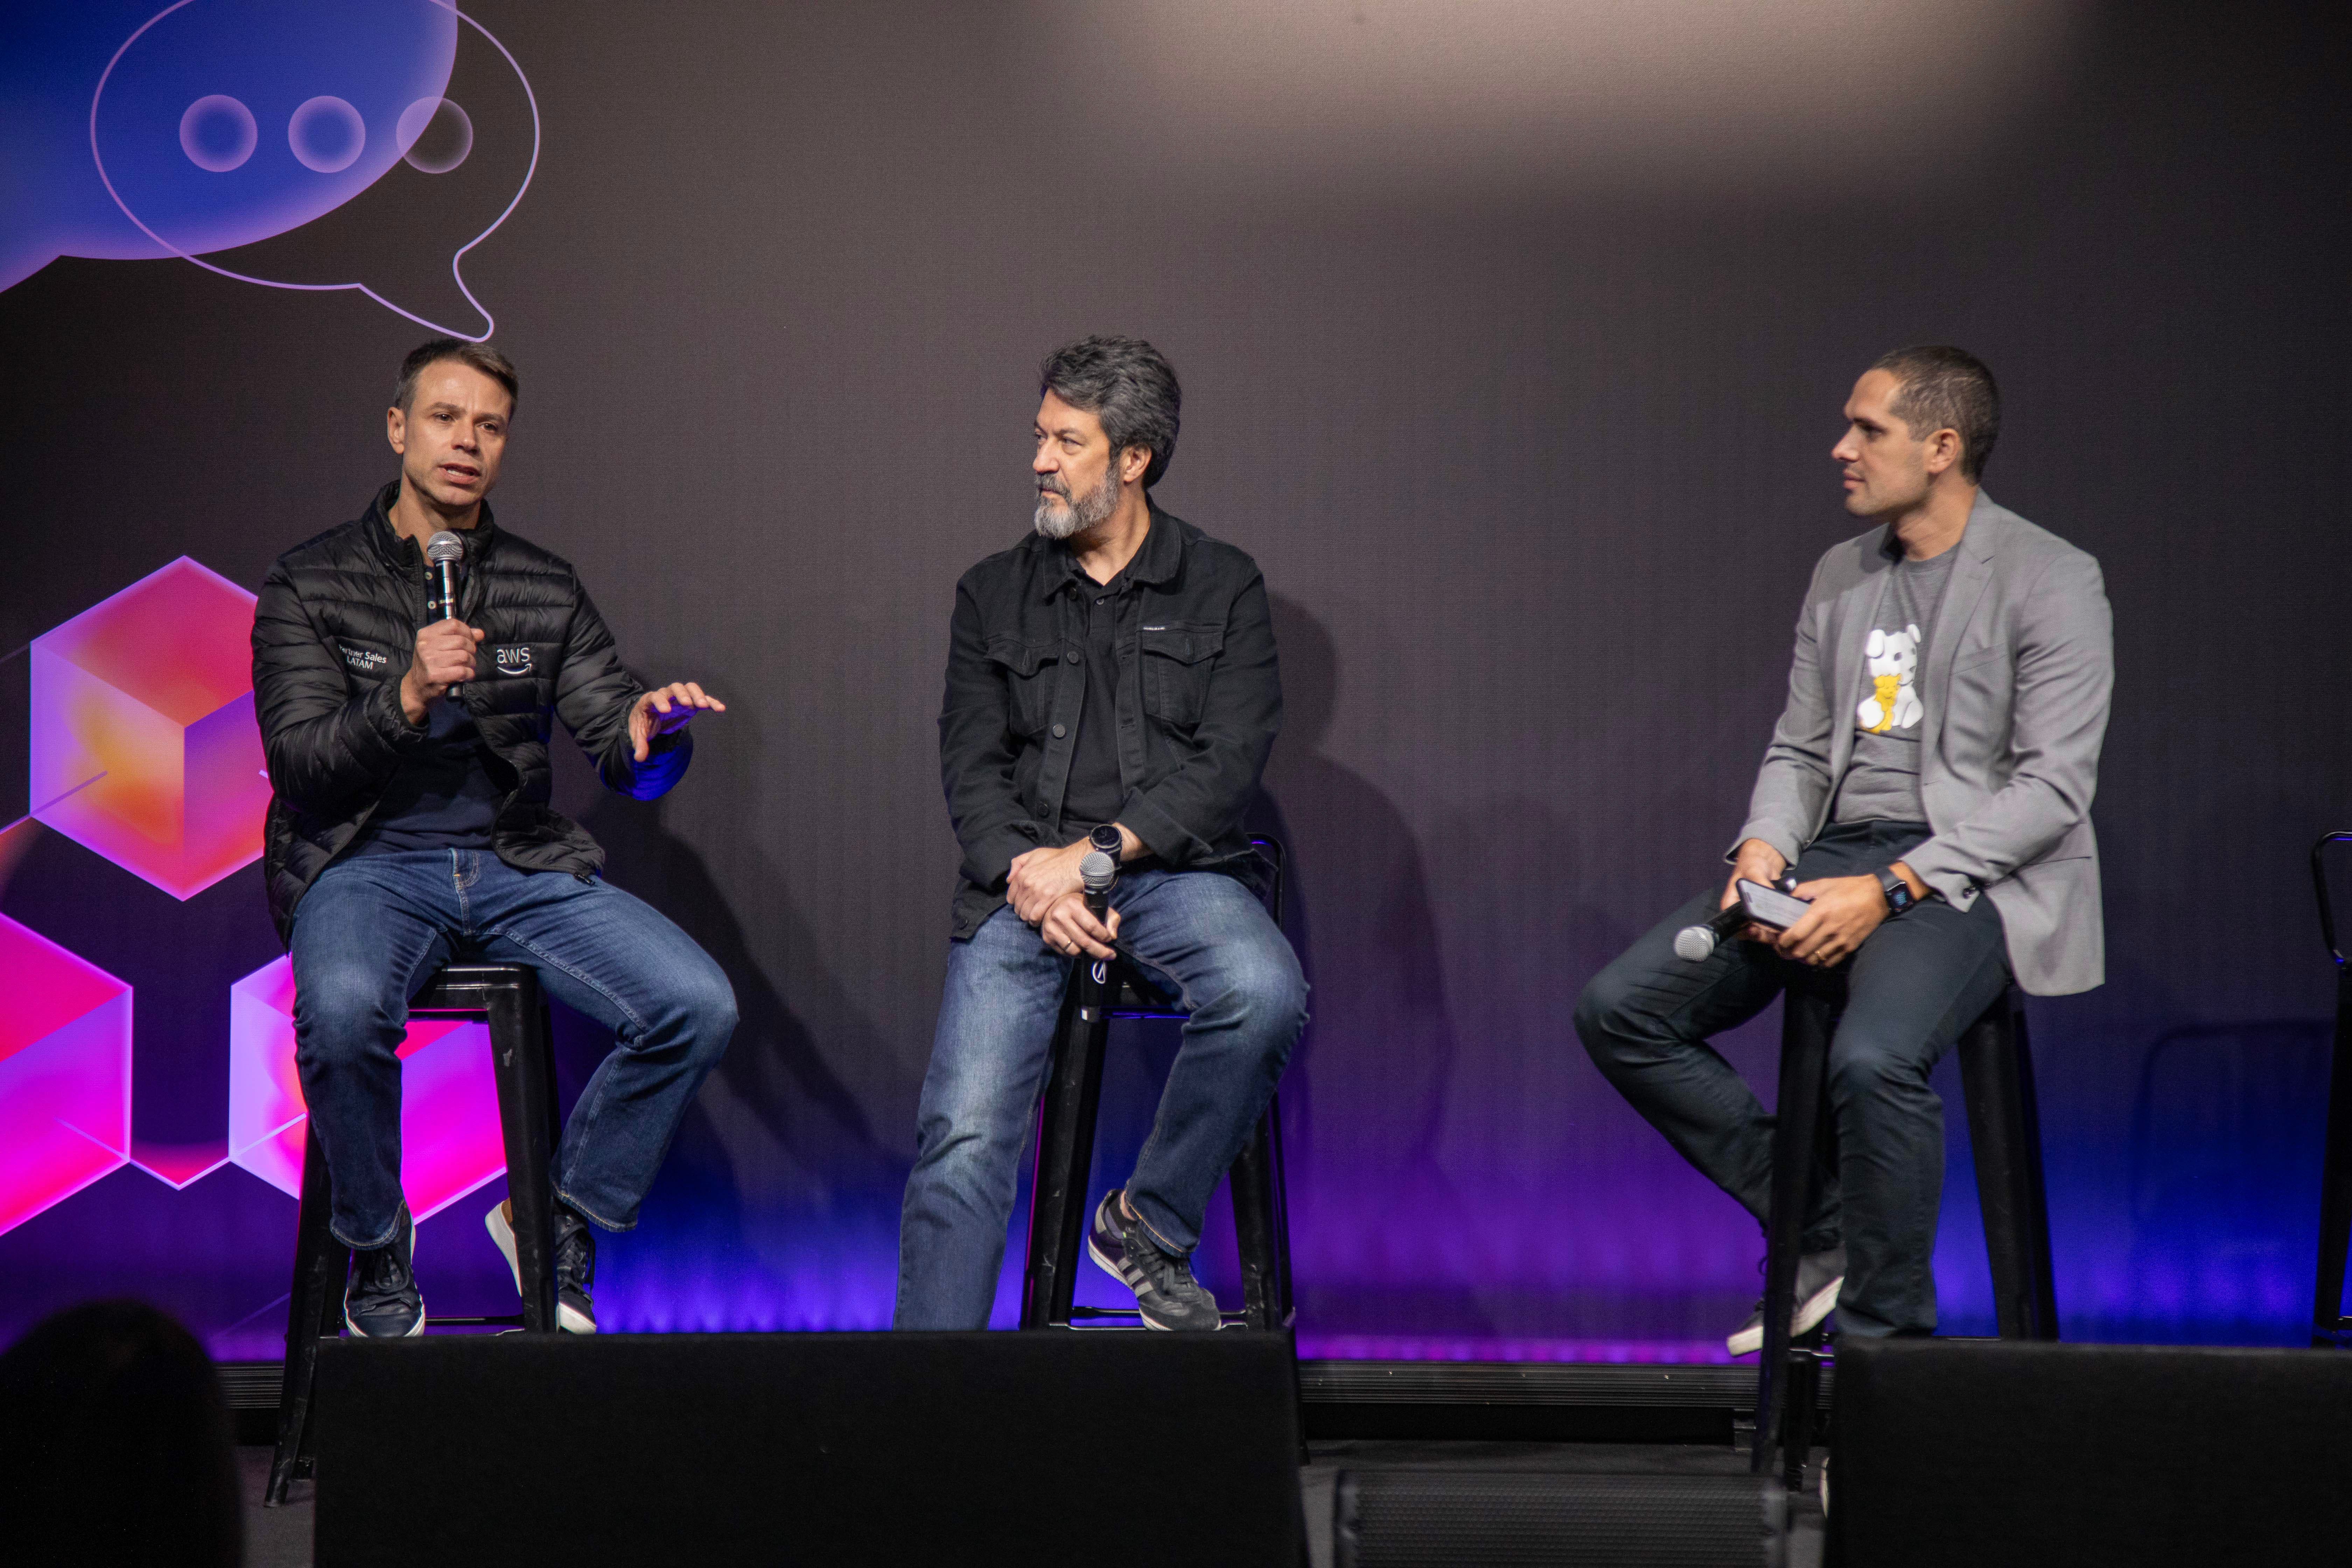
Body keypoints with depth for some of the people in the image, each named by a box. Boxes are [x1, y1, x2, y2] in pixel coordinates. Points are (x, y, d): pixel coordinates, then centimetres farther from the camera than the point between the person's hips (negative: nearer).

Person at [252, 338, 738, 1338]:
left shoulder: (546, 589, 11)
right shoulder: (310, 584, 3)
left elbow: (620, 757, 5)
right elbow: (299, 767, -7)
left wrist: (649, 731, -20)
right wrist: (408, 695, -24)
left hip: (519, 863, 3)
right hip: (368, 865, -3)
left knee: (698, 1008, -21)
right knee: (343, 1009, -38)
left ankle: (559, 1218, 2)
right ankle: (375, 1245, -9)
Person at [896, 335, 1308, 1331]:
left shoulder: (1222, 588, 9)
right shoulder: (994, 595, 16)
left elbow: (1230, 762, -2)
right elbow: (970, 764, 8)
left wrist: (1099, 853, -14)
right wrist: (1028, 871, -12)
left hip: (1171, 871, -1)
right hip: (1021, 880, 1)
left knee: (1264, 995, -34)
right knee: (965, 1134, -18)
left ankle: (1150, 1224, -12)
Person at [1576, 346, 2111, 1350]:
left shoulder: (2050, 582, -6)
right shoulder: (1840, 577, 16)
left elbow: (2052, 786, -13)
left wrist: (1889, 889, -21)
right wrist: (1763, 849, -5)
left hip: (1968, 872, -7)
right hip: (1834, 856, 7)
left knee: (1872, 1058, -36)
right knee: (1618, 1011, -9)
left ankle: (1886, 1335, -16)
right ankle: (1822, 1235, 1)